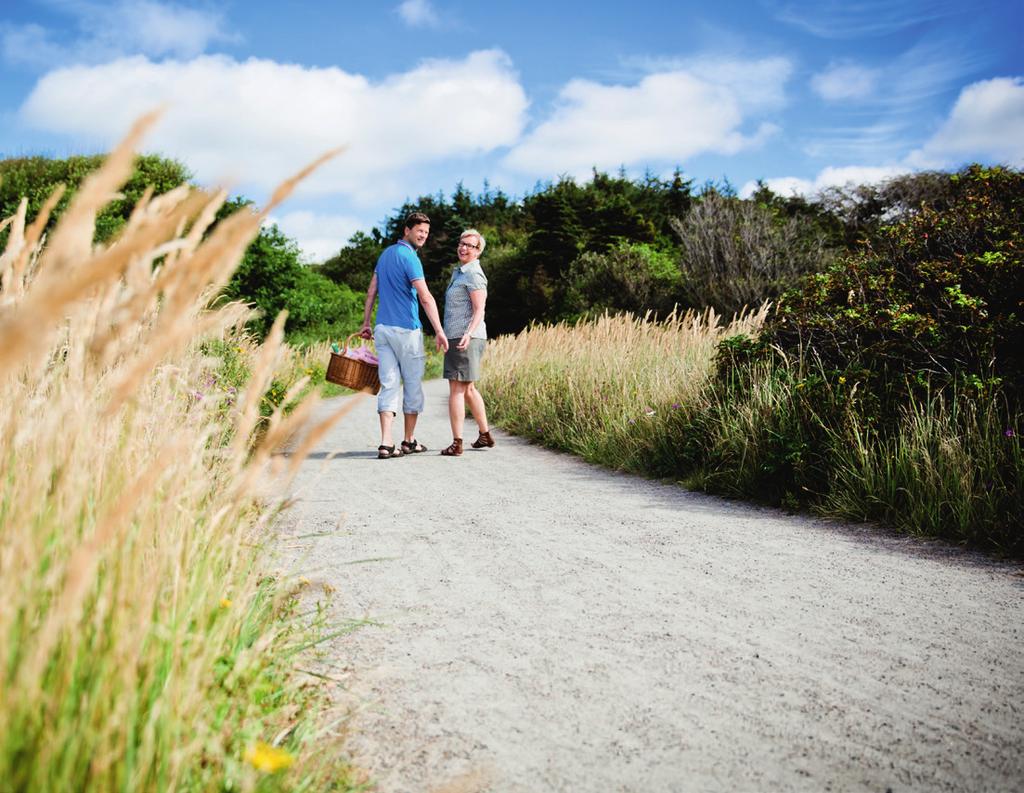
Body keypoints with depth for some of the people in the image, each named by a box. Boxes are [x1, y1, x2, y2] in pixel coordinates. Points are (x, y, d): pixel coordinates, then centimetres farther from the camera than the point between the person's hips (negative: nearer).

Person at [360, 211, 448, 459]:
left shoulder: (386, 253, 14)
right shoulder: (408, 257, -12)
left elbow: (371, 291, 17)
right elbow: (426, 298, -20)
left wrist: (366, 323, 21)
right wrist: (439, 331, -22)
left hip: (382, 328, 7)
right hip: (406, 329, -7)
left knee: (389, 384, 2)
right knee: (413, 384, 7)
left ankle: (386, 443, -8)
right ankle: (409, 441, 17)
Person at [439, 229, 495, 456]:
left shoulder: (473, 273, -10)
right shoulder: (460, 271, 19)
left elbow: (479, 310, -17)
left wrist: (468, 334, -31)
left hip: (465, 338, -10)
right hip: (458, 337, 10)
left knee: (456, 389, -9)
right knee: (468, 389, 17)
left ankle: (457, 443, -7)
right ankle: (485, 436, 26)